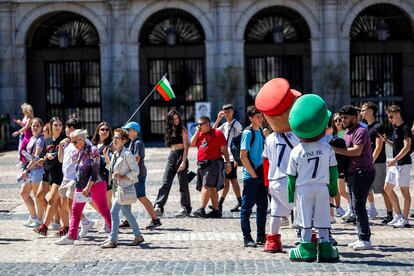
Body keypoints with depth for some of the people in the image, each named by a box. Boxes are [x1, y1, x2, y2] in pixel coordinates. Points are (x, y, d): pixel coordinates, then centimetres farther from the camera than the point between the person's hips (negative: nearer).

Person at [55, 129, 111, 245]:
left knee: (104, 210, -1)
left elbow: (95, 172, -18)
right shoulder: (76, 153, 7)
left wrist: (88, 187, -20)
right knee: (75, 210, 7)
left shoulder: (92, 151, -14)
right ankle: (70, 236, 12)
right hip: (81, 186, 7)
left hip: (95, 185, -7)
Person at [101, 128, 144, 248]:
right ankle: (138, 236, 26)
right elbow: (111, 169, 21)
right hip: (117, 187, 9)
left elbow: (135, 171, -14)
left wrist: (123, 177, -20)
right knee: (126, 212, 15)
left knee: (114, 211, -12)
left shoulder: (127, 154, -14)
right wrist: (106, 157, 10)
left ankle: (112, 240, -9)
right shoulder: (115, 154, 11)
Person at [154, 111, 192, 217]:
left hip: (181, 156, -6)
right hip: (171, 157, 6)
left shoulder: (182, 130, -4)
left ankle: (185, 208, 6)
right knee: (165, 183, -3)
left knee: (183, 184, 0)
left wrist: (183, 162, -16)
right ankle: (158, 207, -8)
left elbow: (186, 147, -9)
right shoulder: (169, 131, 14)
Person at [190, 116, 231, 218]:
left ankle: (202, 209, -18)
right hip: (201, 164, 7)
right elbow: (192, 144, 4)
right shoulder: (200, 134, 18)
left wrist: (228, 163, -7)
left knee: (207, 186, -14)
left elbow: (224, 149, -3)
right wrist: (197, 131, 3)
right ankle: (216, 210, 15)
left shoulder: (217, 133, -3)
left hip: (213, 163, -7)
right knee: (212, 188, 11)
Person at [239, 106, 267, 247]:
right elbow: (243, 156, -17)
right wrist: (253, 173, -15)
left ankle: (261, 237, 21)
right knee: (247, 207, 0)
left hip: (261, 175, 8)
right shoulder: (248, 133, -11)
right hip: (251, 176, -8)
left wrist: (264, 172, 10)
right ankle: (247, 238, 4)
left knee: (262, 206, 12)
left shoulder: (261, 132, 11)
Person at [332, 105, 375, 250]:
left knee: (358, 207, -11)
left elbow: (357, 150, -23)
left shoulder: (360, 131, -11)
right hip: (352, 173, 10)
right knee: (357, 207, 11)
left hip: (363, 172, -10)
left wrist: (336, 149, -21)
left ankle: (365, 240, -9)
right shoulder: (347, 133, 20)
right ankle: (362, 238, 17)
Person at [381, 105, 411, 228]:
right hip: (395, 163, 10)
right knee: (387, 188, 12)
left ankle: (405, 219, 2)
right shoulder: (396, 128, 15)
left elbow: (407, 147, -20)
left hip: (403, 163, -10)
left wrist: (395, 159, -26)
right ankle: (398, 215, 20)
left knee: (404, 191, -3)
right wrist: (386, 140, 6)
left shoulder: (405, 128, -13)